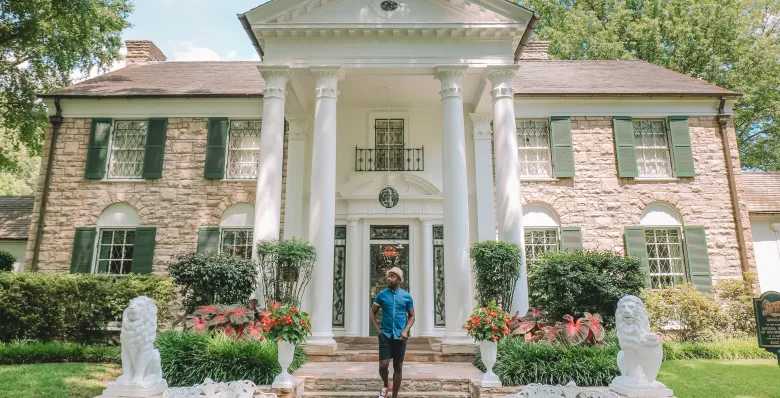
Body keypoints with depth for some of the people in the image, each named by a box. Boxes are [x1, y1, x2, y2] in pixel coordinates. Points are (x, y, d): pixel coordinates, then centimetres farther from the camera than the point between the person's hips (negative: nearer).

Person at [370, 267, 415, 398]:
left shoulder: (407, 296, 0)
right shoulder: (382, 294, 0)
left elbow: (411, 316, 7)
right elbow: (372, 313, 8)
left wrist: (405, 331, -8)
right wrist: (378, 330, -2)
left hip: (400, 336, 0)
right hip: (385, 335, 0)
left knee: (398, 367, 7)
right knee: (383, 365, -7)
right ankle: (385, 385, 24)